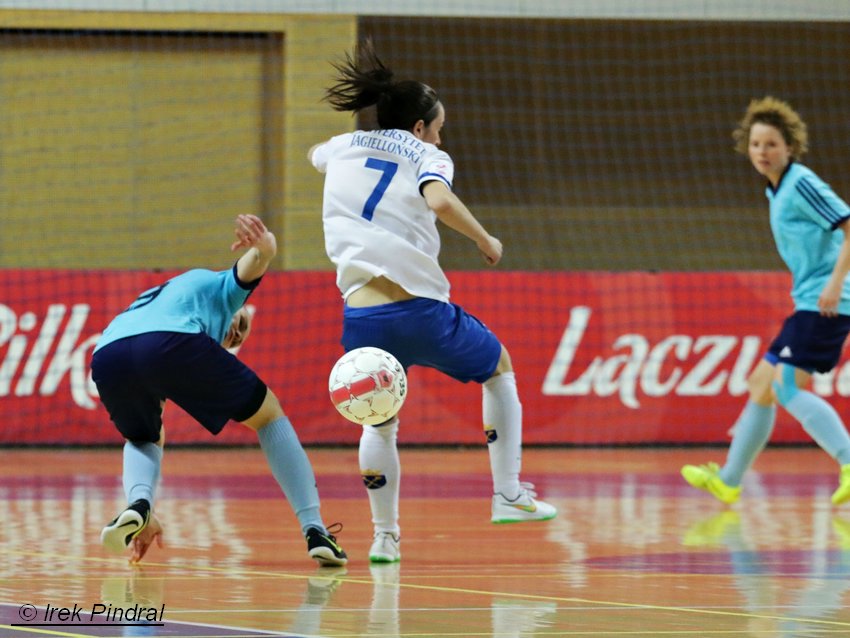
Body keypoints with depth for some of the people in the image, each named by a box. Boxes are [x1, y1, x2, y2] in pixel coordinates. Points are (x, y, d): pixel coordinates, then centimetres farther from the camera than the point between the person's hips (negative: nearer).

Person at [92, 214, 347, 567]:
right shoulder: (221, 288, 36)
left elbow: (150, 439, 48)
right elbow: (250, 267, 8)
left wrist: (146, 515, 50)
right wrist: (264, 247, -16)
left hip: (106, 355, 4)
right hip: (174, 341, -4)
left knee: (143, 438, 36)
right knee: (268, 415, 20)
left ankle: (138, 506, 2)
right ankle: (315, 531, 10)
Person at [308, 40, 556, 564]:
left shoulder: (342, 148, 16)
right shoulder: (427, 157, 4)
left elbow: (314, 155, 42)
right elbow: (439, 201, -19)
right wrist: (486, 240, -6)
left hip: (362, 319, 3)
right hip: (420, 311, -3)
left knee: (378, 421, 26)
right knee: (500, 368, 25)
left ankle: (385, 535, 17)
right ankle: (509, 495, 18)